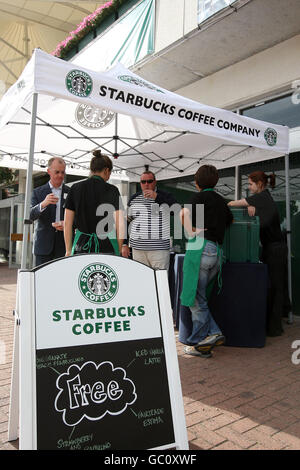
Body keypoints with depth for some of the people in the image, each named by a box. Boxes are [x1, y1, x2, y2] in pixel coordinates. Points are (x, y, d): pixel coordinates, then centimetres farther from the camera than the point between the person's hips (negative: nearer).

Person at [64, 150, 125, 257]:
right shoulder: (112, 190, -1)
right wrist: (118, 251, 7)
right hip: (106, 246, -2)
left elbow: (67, 224, 6)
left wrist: (68, 251, 13)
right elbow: (120, 225, -3)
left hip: (82, 245, 2)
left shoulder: (75, 188, 5)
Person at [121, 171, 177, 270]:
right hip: (137, 248, 3)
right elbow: (126, 221, 16)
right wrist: (125, 244, 12)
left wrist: (156, 197, -25)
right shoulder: (134, 199, 12)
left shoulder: (165, 196, 3)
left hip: (159, 249, -3)